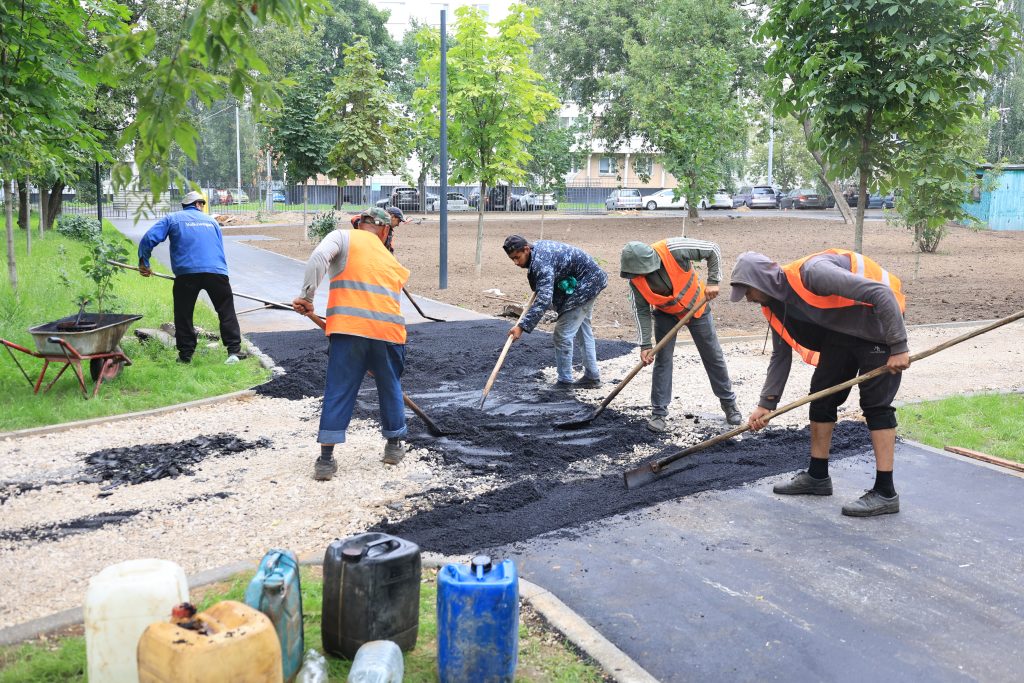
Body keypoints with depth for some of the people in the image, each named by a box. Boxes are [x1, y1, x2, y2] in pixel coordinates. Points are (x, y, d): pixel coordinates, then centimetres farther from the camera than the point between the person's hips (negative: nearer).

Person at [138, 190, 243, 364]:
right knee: (227, 312, 10)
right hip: (217, 272, 1)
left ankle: (185, 354, 14)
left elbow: (149, 239, 4)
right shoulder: (211, 221, 25)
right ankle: (234, 351, 3)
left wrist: (143, 262, 11)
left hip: (186, 272, -1)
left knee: (183, 315, 12)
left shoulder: (172, 218, 17)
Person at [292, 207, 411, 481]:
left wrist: (306, 297, -7)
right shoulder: (393, 262, 25)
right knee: (391, 388, 22)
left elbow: (319, 257, -10)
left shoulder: (344, 237, 11)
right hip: (389, 329, 3)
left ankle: (326, 459, 4)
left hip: (349, 327, -3)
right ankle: (394, 445, 35)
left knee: (338, 391, 4)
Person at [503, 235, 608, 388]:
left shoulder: (541, 263, -32)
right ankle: (592, 376, 29)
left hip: (584, 285, -11)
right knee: (583, 330, 19)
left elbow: (544, 299, -41)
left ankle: (565, 382, 0)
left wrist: (522, 326, -44)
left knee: (563, 333, -10)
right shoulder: (537, 247, -1)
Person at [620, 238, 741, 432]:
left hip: (696, 307, -1)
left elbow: (713, 250, -22)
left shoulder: (674, 250, -36)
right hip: (665, 314, 1)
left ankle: (729, 403, 24)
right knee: (662, 359, -6)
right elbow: (641, 310, -16)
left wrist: (713, 282, -25)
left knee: (713, 357, 8)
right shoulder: (635, 278, -25)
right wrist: (645, 344, -20)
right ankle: (659, 413, 2)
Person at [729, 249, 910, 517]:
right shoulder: (774, 306, -4)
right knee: (821, 393, 8)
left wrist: (899, 347, -31)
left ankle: (885, 493, -7)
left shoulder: (812, 272, -31)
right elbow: (781, 356, 6)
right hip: (841, 332, 9)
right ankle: (818, 476, 20)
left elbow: (881, 293, -32)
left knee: (876, 402, -11)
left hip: (879, 322, -9)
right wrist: (766, 403, 1)